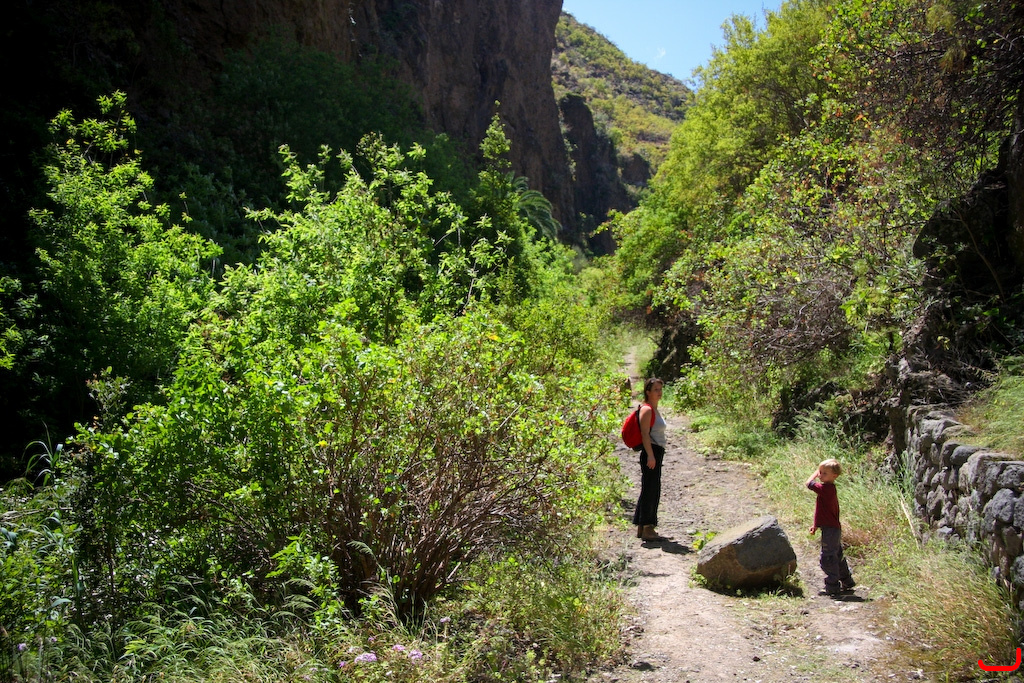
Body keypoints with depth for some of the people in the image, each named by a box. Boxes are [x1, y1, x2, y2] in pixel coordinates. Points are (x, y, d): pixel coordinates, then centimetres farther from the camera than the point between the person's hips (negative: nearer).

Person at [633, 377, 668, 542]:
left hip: (656, 453, 10)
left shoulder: (655, 410, 18)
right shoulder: (647, 409, -11)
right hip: (651, 453, -10)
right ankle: (647, 530, -4)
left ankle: (642, 528, 19)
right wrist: (650, 455, -23)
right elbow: (645, 434, -18)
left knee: (650, 491, 12)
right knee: (650, 490, -8)